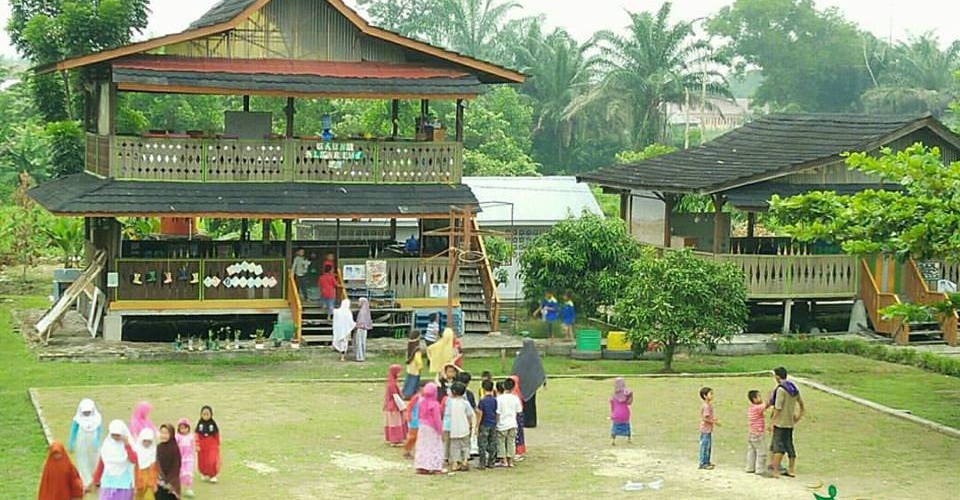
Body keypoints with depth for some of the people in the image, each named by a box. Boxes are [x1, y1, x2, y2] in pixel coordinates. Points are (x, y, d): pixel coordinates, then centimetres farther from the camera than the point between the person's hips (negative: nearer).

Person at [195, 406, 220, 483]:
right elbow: (197, 435, -1)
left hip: (212, 446, -2)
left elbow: (217, 435, 4)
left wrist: (218, 445, 8)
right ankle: (204, 474, 37)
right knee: (202, 462, 11)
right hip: (202, 446, 2)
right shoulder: (200, 424, -3)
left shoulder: (213, 424, -5)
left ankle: (212, 476, 1)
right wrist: (197, 445, -8)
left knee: (212, 461, -13)